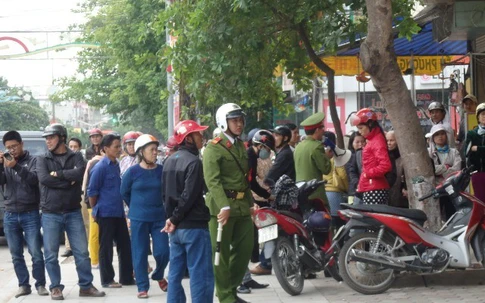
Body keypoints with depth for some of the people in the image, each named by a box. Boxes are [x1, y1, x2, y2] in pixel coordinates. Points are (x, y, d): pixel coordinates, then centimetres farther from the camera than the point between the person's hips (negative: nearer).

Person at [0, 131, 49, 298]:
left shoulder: (33, 160, 0)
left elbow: (34, 179, -15)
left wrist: (16, 167, -26)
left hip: (30, 214, -3)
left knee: (36, 252, -3)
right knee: (16, 254, 5)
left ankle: (40, 284, 6)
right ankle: (23, 285, 12)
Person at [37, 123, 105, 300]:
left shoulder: (75, 157, 6)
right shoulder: (43, 160, 5)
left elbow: (80, 173, -16)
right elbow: (44, 178, -14)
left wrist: (58, 174, -11)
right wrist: (69, 180, -13)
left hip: (73, 213, 1)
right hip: (50, 214, 0)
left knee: (82, 252, 3)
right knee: (51, 255, 2)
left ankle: (86, 286, 13)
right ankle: (55, 288, 13)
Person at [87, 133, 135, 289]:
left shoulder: (116, 164, 10)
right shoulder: (100, 167, -14)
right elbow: (92, 191, -10)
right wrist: (96, 210, 0)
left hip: (118, 212, 7)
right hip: (105, 213, -7)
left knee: (125, 245, 10)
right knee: (106, 247, 2)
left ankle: (126, 277, 19)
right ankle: (107, 280, 11)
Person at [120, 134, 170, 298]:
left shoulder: (162, 170, -4)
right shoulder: (132, 172, -6)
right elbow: (124, 192, 8)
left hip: (159, 218, 1)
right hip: (139, 219, -1)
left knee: (163, 252, -1)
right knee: (140, 254, 3)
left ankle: (158, 276, 29)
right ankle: (142, 287, 14)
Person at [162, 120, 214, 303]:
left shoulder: (169, 161, 14)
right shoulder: (193, 162, -13)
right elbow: (189, 196, -18)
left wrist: (171, 217, 11)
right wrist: (175, 220, -9)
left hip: (176, 227, 9)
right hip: (194, 226, -9)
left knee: (175, 274, 11)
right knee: (201, 276, -6)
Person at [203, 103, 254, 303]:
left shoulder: (240, 146, 18)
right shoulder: (214, 147, -8)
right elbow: (212, 180, -18)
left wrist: (250, 202, 19)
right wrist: (224, 206, -27)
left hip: (242, 205, 8)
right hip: (221, 205, -8)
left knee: (245, 248, 9)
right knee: (222, 253, -1)